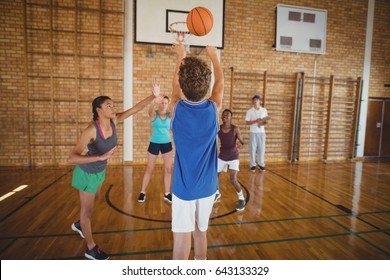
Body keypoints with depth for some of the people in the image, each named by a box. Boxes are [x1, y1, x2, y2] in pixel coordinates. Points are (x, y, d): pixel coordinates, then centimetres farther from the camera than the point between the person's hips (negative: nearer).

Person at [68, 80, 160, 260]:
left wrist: (153, 95, -28)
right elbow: (72, 158, -38)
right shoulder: (91, 130, -33)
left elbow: (136, 108, -17)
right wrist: (101, 157, -49)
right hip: (87, 173, -7)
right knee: (88, 209, 9)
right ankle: (91, 249, 29)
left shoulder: (113, 121, -15)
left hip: (100, 170, 7)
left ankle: (79, 225, 59)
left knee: (94, 201, 29)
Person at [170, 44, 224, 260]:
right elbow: (220, 84, 11)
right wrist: (213, 56, 25)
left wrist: (180, 58, 25)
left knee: (181, 239, 7)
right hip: (207, 187, 3)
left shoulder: (177, 109, -12)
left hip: (183, 188, -2)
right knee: (201, 233, 21)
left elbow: (175, 85, 10)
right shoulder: (213, 108, -10)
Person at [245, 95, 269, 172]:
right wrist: (256, 121, -19)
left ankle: (261, 164, 19)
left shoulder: (264, 110, 6)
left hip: (262, 132, 2)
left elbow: (266, 121, 10)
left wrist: (264, 123, -12)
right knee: (252, 149, 1)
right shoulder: (250, 111, -2)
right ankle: (253, 164, 11)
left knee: (261, 148, 6)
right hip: (253, 132, -2)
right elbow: (247, 122, -6)